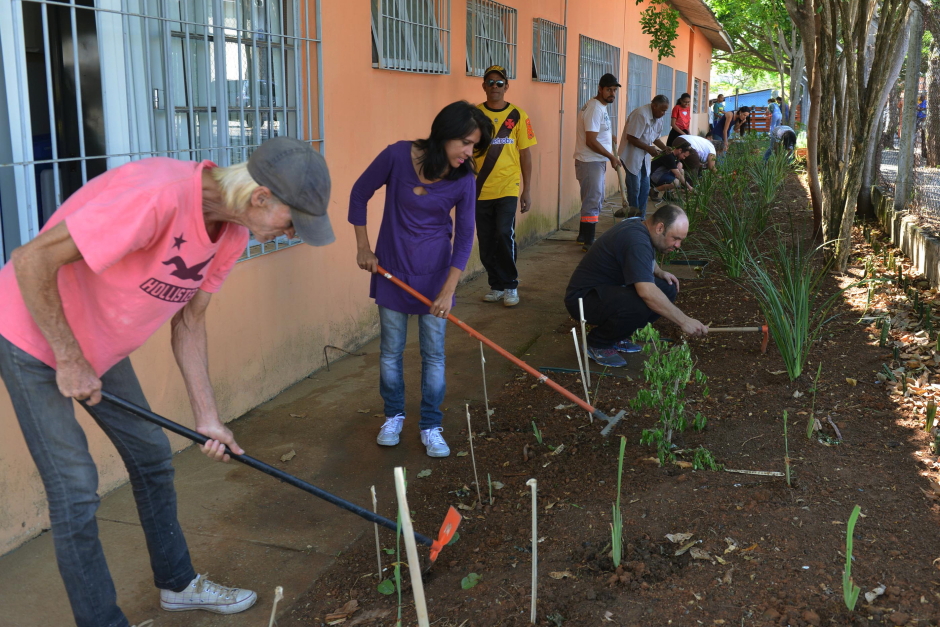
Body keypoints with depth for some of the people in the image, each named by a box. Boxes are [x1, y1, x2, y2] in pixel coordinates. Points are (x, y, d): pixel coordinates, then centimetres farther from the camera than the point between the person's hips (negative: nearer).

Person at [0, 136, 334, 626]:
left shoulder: (233, 233, -7)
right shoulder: (157, 195, -36)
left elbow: (189, 321, 3)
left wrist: (206, 417, 1)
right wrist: (69, 360, -22)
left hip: (102, 344, 8)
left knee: (151, 456, 14)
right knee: (76, 489, -5)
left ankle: (178, 585, 33)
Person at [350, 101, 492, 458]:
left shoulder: (464, 179, -12)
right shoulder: (398, 155, -17)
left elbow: (464, 235, -8)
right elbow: (360, 194, -3)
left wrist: (448, 290, -15)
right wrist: (363, 248, 0)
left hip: (435, 271, 1)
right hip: (391, 266, 0)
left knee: (434, 352, 4)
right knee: (391, 349, 10)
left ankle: (431, 426, 18)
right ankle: (393, 416, 29)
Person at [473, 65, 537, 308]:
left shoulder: (518, 116, 1)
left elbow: (525, 154, 3)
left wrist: (527, 190, 1)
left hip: (508, 188, -2)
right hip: (481, 189, 2)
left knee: (504, 234, -13)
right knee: (486, 241, 6)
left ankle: (510, 286, 3)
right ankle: (496, 285, 22)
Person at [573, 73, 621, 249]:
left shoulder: (601, 107, 13)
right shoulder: (595, 109, -19)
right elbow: (591, 141, -24)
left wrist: (609, 137, 18)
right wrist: (611, 156, -17)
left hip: (597, 161, 11)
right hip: (590, 162, -11)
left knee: (597, 199, 19)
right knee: (592, 201, -6)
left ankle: (583, 236, 30)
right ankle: (588, 241, 0)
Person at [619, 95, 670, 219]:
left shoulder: (660, 118, 6)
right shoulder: (641, 114, -22)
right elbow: (631, 138, -24)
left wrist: (665, 148, 0)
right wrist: (649, 148, -22)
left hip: (644, 156, 9)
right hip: (631, 156, -9)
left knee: (645, 187, 11)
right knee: (634, 189, -5)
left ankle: (641, 217, 22)